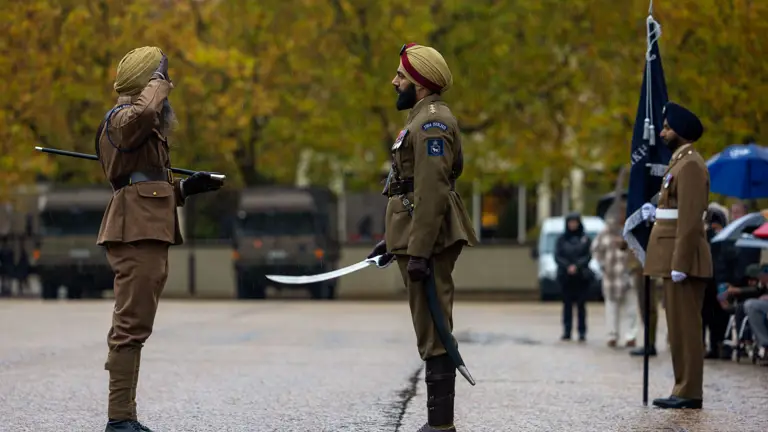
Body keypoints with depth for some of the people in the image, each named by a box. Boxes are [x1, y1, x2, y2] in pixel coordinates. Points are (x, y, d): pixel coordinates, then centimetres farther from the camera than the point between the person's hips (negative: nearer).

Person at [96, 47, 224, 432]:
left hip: (148, 234, 11)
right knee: (131, 325, -13)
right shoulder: (123, 118, -9)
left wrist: (186, 188, 14)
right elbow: (144, 111, -34)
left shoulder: (141, 126, 24)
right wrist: (158, 79, -17)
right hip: (137, 234, -11)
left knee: (133, 327, 12)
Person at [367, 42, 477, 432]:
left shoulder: (432, 122, -14)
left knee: (434, 335, -9)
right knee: (431, 334, 12)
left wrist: (419, 251, -25)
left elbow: (432, 191, -22)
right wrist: (392, 239, 25)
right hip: (415, 239, 11)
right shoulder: (423, 119, 21)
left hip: (428, 241, -11)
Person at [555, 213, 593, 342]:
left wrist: (577, 266, -15)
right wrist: (567, 267, -14)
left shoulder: (585, 239, 6)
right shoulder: (561, 239, 8)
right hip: (566, 276, 1)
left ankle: (582, 332, 0)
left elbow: (589, 255, -1)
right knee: (567, 304, 2)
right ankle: (567, 332, 5)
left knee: (581, 305, -1)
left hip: (582, 277, -1)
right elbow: (557, 256, 2)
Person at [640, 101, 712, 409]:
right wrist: (658, 213, 12)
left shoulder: (690, 165, -13)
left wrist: (679, 265, -22)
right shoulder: (682, 163, 19)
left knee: (684, 326, -8)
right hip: (677, 258, 10)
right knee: (681, 326, 10)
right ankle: (685, 390, 13)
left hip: (683, 257, -10)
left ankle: (689, 393, -7)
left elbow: (691, 218, -20)